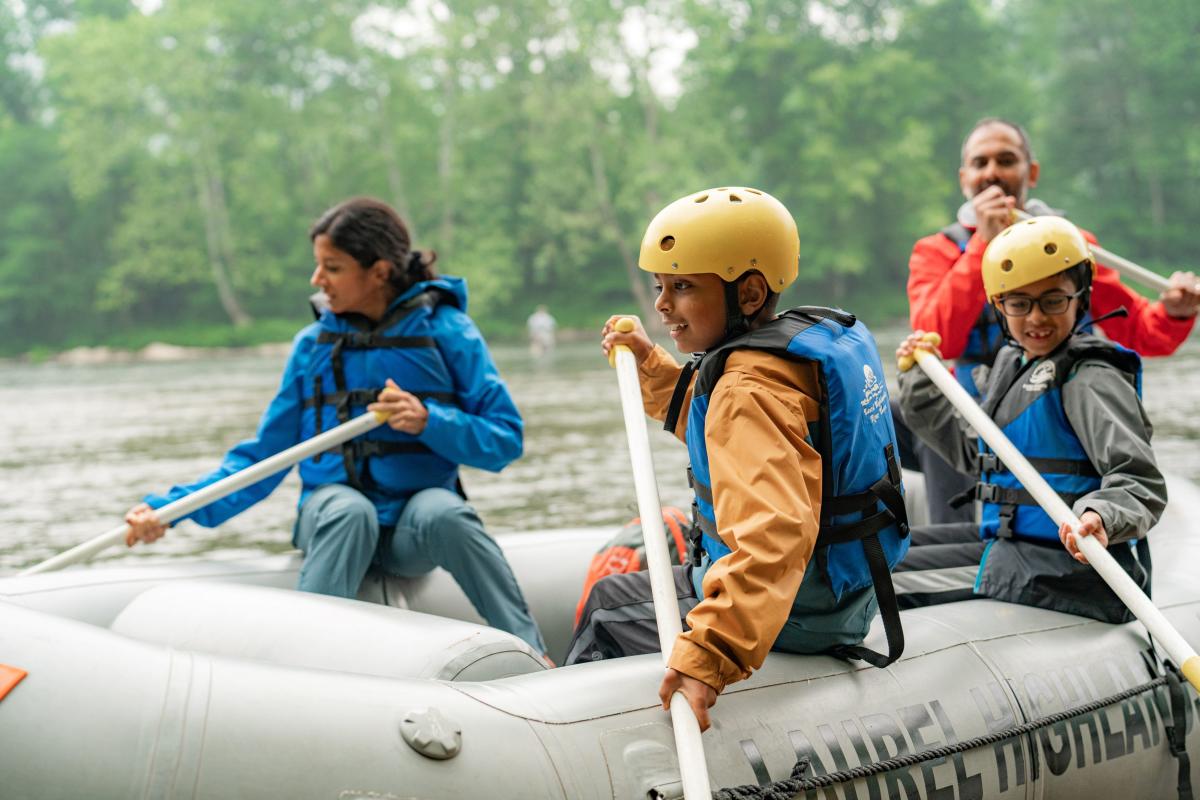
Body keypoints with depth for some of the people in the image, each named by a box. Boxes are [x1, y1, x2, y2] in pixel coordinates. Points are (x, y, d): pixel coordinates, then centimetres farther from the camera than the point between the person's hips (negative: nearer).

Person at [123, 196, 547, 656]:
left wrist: (429, 423, -19)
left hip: (410, 534, -1)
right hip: (331, 512, 1)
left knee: (442, 512, -35)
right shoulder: (313, 344, 8)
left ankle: (535, 658, -32)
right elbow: (263, 456, 10)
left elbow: (505, 440, -2)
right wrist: (170, 508, 0)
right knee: (350, 511, -34)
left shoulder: (445, 330, 0)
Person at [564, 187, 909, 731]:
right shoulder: (829, 336, 5)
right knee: (612, 592, 23)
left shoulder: (750, 389, -26)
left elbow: (771, 534, -42)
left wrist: (707, 656, -50)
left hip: (797, 616, -10)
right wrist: (651, 366, 19)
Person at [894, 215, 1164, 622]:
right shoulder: (1010, 364, 13)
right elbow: (973, 454, 24)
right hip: (1007, 546, 10)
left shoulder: (1090, 377, -15)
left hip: (1069, 573, -10)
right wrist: (921, 383, 17)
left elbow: (1140, 482, -23)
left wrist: (1103, 519, -44)